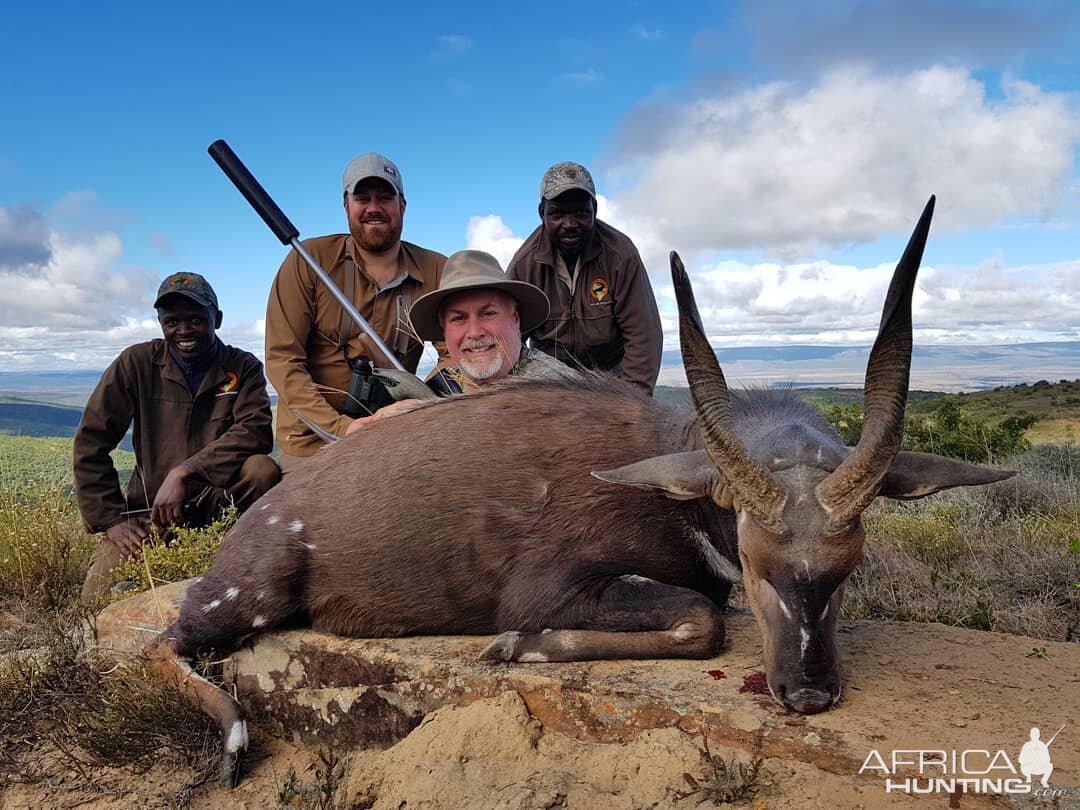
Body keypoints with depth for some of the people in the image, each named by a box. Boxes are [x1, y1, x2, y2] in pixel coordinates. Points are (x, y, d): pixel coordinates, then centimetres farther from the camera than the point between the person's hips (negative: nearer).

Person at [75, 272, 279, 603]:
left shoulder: (243, 367, -2)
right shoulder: (137, 363, -2)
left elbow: (256, 431, -19)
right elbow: (90, 442, -3)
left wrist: (184, 471, -29)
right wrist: (111, 519, -10)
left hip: (220, 499, 0)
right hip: (150, 507, 1)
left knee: (263, 469, -31)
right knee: (100, 596, -18)